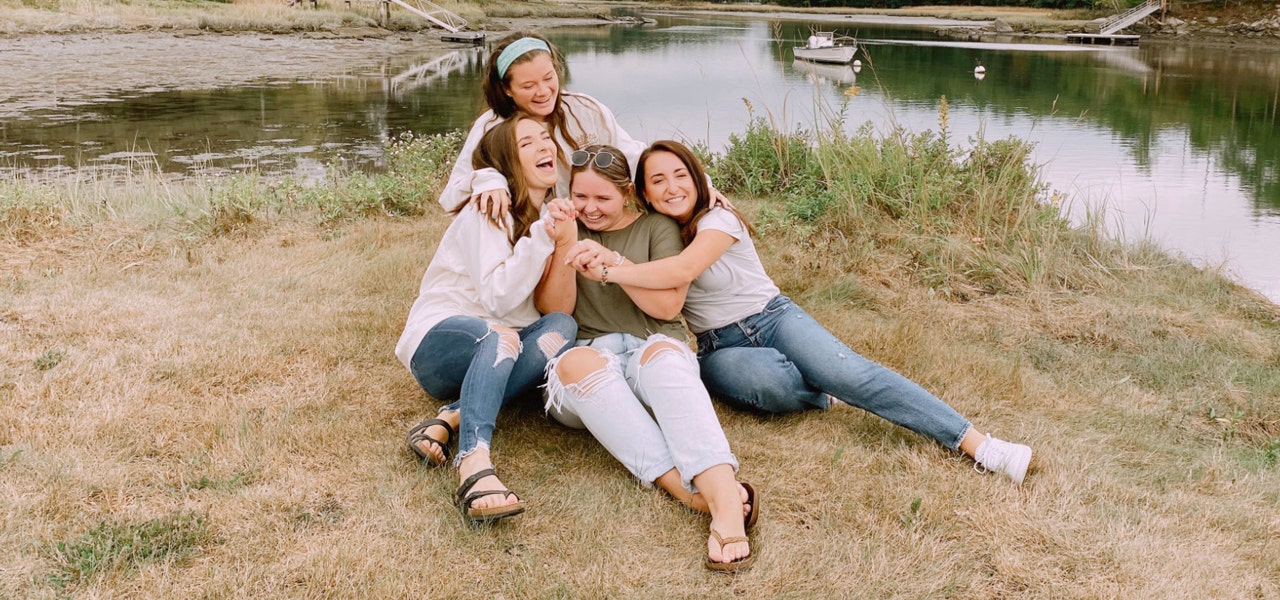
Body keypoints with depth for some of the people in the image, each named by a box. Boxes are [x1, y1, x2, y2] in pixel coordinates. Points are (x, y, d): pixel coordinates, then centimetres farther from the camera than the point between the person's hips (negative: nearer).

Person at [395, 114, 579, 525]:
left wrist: (566, 242, -7)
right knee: (500, 335, -38)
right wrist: (542, 237, -27)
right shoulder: (488, 212, -9)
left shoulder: (550, 213, 12)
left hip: (494, 352, 6)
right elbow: (498, 298, -21)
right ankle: (474, 465, -57)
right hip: (436, 345, -6)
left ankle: (449, 420, -33)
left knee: (562, 328, -25)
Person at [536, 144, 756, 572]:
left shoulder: (656, 228, 13)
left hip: (654, 349, 0)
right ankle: (693, 491, -50)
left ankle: (725, 498, -57)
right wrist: (564, 250, -10)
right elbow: (554, 312, 5)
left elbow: (668, 306, 1)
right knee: (578, 361, -37)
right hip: (587, 368, 1)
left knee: (661, 353, -38)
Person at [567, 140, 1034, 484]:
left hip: (772, 317, -2)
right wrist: (605, 261, -20)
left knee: (846, 371, -28)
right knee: (772, 382, -36)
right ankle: (826, 394, -3)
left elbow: (683, 269, -31)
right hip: (718, 348, 2)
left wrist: (610, 271, -37)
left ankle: (978, 445, -32)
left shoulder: (718, 219, -12)